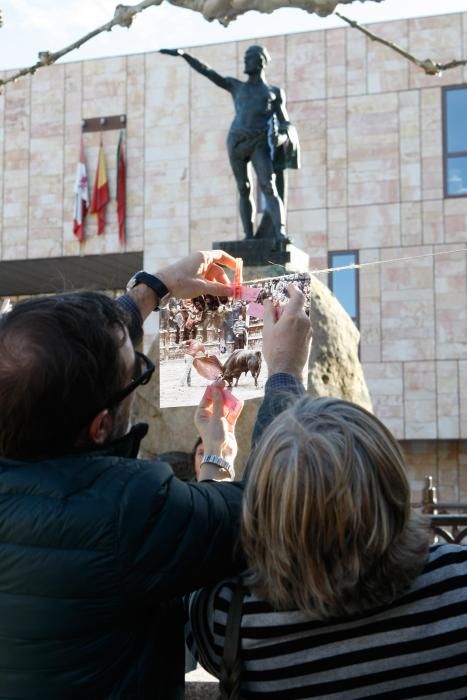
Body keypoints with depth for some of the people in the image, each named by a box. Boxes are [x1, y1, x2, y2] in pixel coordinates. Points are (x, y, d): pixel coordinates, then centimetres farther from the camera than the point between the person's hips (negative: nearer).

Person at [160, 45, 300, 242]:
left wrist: (285, 136, -8)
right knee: (244, 190, 0)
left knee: (268, 187, -18)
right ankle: (249, 237, 0)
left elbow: (284, 122, 14)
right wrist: (183, 54, 12)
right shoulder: (236, 87, 23)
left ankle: (280, 233, -31)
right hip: (237, 141, 2)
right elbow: (207, 71, 18)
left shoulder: (275, 92, 20)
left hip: (260, 143, -2)